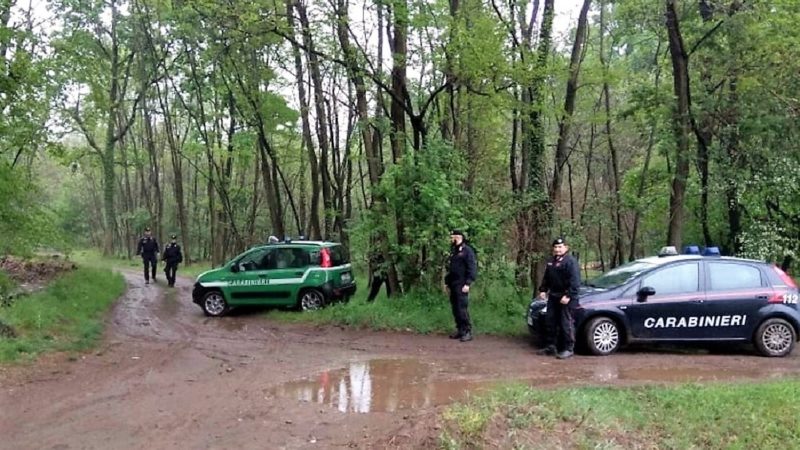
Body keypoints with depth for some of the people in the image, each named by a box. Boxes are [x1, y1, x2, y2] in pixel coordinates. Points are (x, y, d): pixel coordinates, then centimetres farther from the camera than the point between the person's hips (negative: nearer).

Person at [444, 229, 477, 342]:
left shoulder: (467, 251, -9)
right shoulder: (453, 251, 17)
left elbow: (472, 268, -14)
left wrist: (467, 284, -20)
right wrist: (447, 282, 17)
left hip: (461, 286, -8)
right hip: (453, 285, 8)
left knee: (462, 308, -10)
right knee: (455, 309, 9)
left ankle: (468, 332, -3)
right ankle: (460, 330, 17)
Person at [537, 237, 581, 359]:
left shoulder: (571, 261, -12)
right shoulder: (551, 262, 15)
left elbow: (575, 281, -18)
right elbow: (546, 278, 24)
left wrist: (568, 296, -24)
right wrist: (543, 290, 12)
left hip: (566, 298, -8)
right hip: (553, 296, 9)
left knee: (566, 324, -5)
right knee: (550, 322, 12)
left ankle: (568, 349, 2)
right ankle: (551, 346, 22)